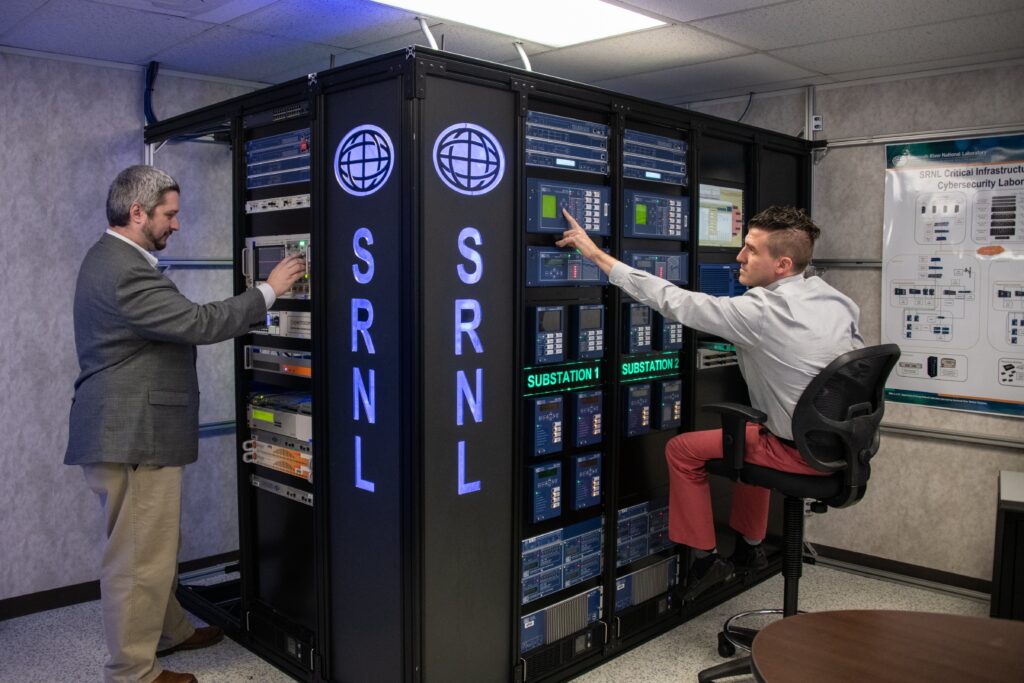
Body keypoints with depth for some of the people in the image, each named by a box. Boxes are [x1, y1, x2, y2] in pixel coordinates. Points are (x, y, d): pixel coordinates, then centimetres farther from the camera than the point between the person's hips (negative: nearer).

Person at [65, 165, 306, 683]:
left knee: (158, 545, 23)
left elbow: (176, 325, 19)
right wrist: (268, 290, -14)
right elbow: (198, 323, -23)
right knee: (139, 559, 1)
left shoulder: (112, 259, 14)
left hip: (131, 433, 11)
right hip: (133, 439, -11)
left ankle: (168, 631, 40)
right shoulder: (126, 271, -21)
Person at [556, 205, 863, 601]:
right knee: (753, 433, 35)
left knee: (682, 450, 4)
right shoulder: (835, 298, 0)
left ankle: (705, 560, 15)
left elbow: (675, 302, -21)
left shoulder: (758, 312, -23)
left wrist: (599, 256, -16)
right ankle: (749, 549, 42)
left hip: (801, 453, -8)